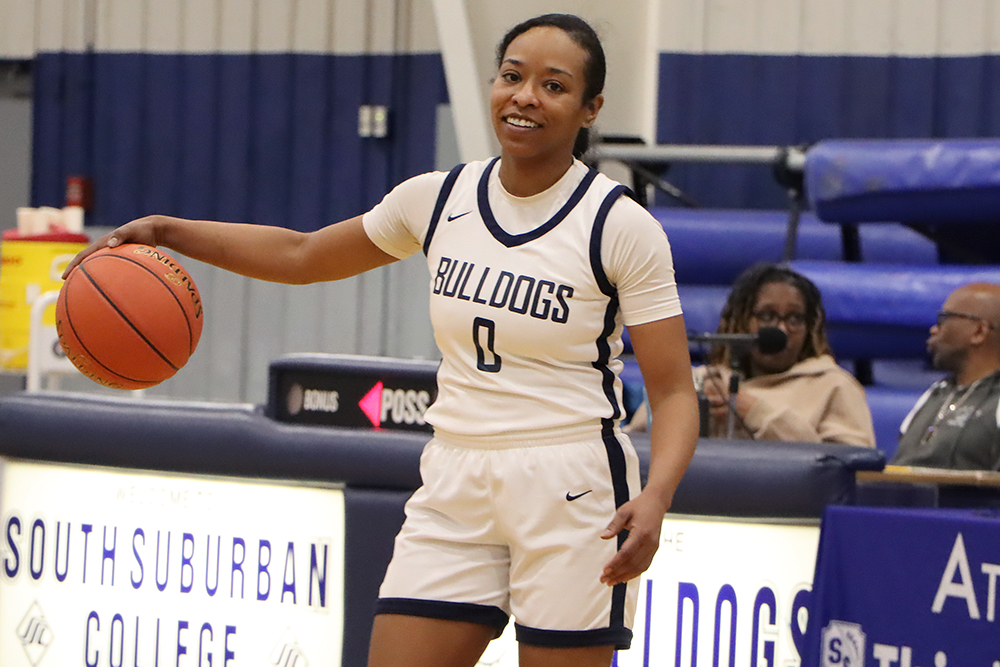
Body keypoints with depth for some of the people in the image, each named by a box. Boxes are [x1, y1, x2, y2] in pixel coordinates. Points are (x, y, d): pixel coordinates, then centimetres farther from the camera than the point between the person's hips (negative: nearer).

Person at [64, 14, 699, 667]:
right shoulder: (440, 199, 5)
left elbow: (674, 393, -10)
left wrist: (654, 497, -29)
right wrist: (166, 231, 11)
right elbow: (303, 255, 20)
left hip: (570, 492, -4)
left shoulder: (622, 226, -8)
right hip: (455, 488, 4)